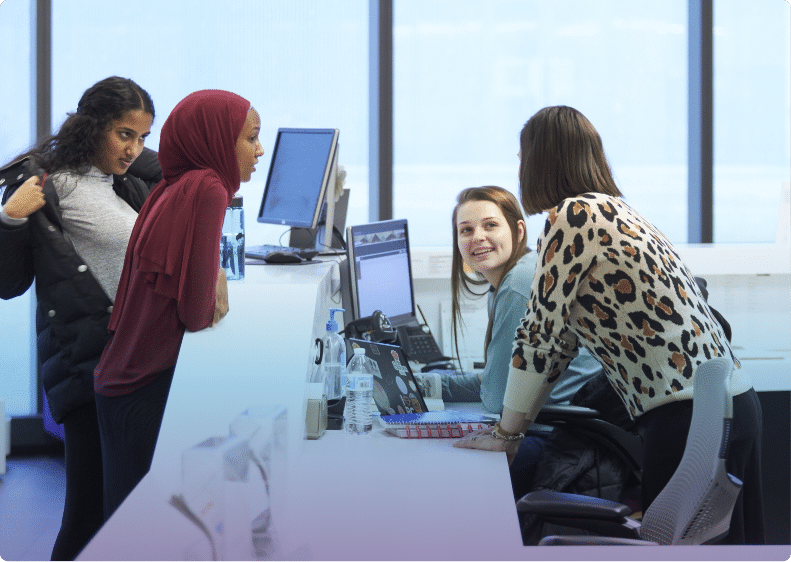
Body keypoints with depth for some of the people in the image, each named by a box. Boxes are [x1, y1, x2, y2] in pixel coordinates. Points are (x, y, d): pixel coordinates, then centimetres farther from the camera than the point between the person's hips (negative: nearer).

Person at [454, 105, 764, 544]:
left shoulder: (573, 216, -11)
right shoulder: (610, 211, 18)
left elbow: (539, 334, -10)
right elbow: (563, 337, 22)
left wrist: (505, 433, 0)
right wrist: (514, 420, 24)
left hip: (691, 417, -10)